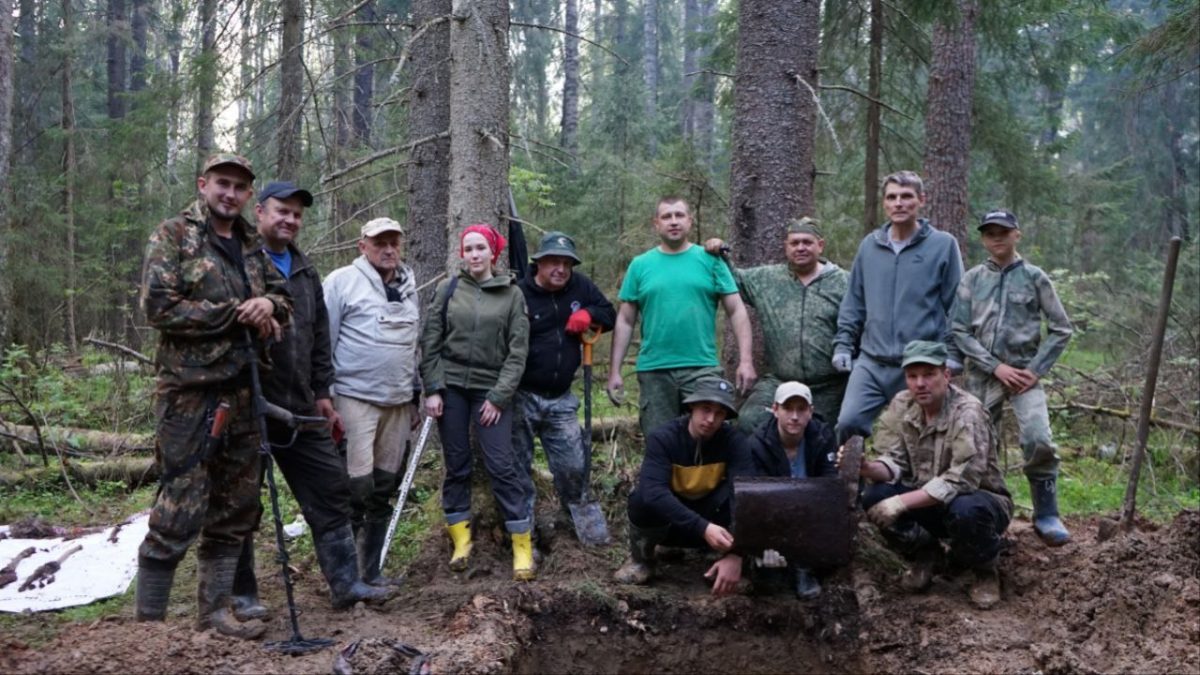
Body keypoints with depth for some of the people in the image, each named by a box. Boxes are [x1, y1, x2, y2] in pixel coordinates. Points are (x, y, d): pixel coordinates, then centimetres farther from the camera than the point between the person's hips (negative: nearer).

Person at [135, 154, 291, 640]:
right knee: (179, 513, -7)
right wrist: (236, 314, -14)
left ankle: (214, 610, 24)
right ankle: (148, 620, 4)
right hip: (190, 391, -7)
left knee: (236, 509, 12)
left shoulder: (250, 246, 16)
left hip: (242, 391, 7)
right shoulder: (172, 236, -4)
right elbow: (158, 306, -14)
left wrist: (268, 305, -6)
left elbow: (283, 295, 20)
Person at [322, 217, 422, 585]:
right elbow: (323, 340, -6)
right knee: (357, 486, -9)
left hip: (399, 403, 6)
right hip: (355, 398, -6)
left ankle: (370, 570, 20)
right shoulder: (342, 281, -5)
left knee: (384, 490, 10)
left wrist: (417, 392, 19)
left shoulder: (409, 287, 14)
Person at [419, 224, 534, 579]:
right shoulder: (448, 289, 3)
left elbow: (517, 351, -2)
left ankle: (522, 546, 1)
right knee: (456, 464, 7)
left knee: (502, 464, -5)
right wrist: (432, 389, -4)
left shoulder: (512, 294, 0)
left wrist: (498, 396, -8)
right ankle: (461, 539, 16)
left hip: (491, 390, -1)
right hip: (451, 386, 2)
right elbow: (430, 342, 4)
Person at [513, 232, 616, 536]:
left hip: (560, 399, 4)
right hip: (522, 397, -4)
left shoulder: (580, 286, 4)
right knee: (519, 467, 6)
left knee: (573, 466, 5)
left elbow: (610, 315, 14)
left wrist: (588, 314, -8)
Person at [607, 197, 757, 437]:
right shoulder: (640, 265, 7)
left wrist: (746, 360, -8)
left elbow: (736, 311, 2)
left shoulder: (710, 260, 4)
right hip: (653, 370, 1)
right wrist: (615, 370, 3)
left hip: (702, 368, -1)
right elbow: (625, 321, 8)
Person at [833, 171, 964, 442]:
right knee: (849, 422, -14)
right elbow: (853, 305, 15)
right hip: (872, 362, 2)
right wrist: (843, 345, 9)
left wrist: (953, 354, -5)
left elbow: (956, 307, 0)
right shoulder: (869, 246, 10)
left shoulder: (943, 245, 0)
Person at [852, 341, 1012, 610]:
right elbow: (895, 462, -6)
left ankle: (984, 570, -5)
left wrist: (902, 502, -37)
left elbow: (962, 479, -32)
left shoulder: (967, 412, -24)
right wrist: (866, 468, -30)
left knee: (965, 511, -39)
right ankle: (924, 553, 5)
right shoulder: (901, 405, -6)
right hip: (927, 502, 5)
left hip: (979, 500, -4)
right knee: (875, 497, -20)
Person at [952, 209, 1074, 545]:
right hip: (982, 375, 2)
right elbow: (960, 331, -1)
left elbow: (1061, 329, 4)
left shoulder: (1034, 277, 3)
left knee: (1039, 441, -19)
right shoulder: (972, 279, 5)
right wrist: (996, 366, -10)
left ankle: (1046, 515, -5)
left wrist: (1036, 369, -6)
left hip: (1024, 373, -2)